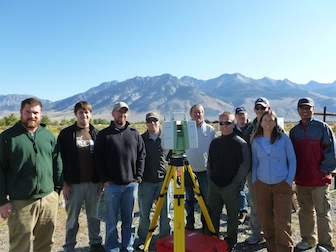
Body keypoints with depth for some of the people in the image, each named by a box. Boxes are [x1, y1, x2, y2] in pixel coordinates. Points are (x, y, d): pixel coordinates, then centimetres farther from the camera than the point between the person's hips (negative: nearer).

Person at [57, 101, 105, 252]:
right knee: (72, 218, 10)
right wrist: (64, 183, -7)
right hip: (73, 184, -2)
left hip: (93, 183, 2)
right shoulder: (66, 134, -2)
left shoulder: (96, 133, 5)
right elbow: (60, 160, -3)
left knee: (94, 216, 15)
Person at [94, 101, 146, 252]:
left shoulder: (135, 134, 8)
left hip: (131, 184, 2)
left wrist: (138, 177, 0)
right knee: (112, 221, 6)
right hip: (112, 185, -2)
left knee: (129, 220, 11)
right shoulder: (104, 134, 2)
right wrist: (105, 179, -7)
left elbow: (142, 156, 8)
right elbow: (98, 159, -1)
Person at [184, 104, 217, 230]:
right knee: (189, 199, 12)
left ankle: (206, 223, 24)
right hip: (188, 169, 1)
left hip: (205, 170, -1)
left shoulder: (210, 130, 1)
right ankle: (190, 223, 27)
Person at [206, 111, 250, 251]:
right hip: (214, 185, 5)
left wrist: (235, 183, -11)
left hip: (231, 186, -4)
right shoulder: (214, 142, 8)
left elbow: (244, 166, -8)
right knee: (212, 215, 12)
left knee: (232, 216, 8)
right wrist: (210, 179, 8)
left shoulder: (240, 143, -6)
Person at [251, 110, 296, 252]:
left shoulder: (283, 138, -3)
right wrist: (254, 181, 4)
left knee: (282, 222, -3)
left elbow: (292, 160, 0)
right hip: (262, 185, 3)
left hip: (282, 185, -2)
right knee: (265, 221, 8)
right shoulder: (256, 141, 4)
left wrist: (289, 181, -5)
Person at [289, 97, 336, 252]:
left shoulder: (322, 127, -3)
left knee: (322, 212, 3)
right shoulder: (294, 131, 10)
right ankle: (308, 239, 29)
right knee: (305, 211, 15)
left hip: (319, 180, -4)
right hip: (301, 180, 5)